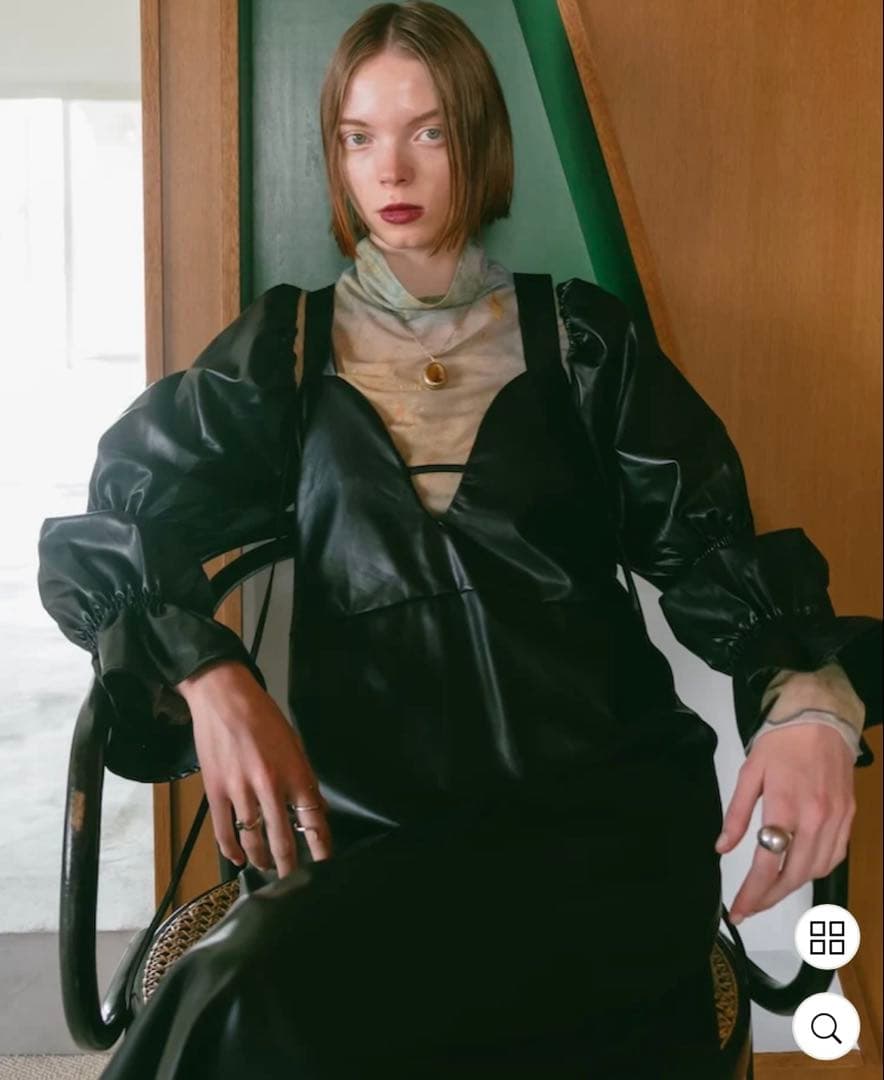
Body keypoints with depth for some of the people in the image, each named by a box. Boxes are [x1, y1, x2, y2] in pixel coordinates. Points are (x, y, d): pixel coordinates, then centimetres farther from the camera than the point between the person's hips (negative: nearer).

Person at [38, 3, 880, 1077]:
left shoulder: (582, 340, 13)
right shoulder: (286, 350, 14)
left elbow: (710, 546, 6)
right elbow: (101, 529, 7)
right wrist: (211, 678, -14)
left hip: (608, 810, -1)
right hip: (370, 826, 2)